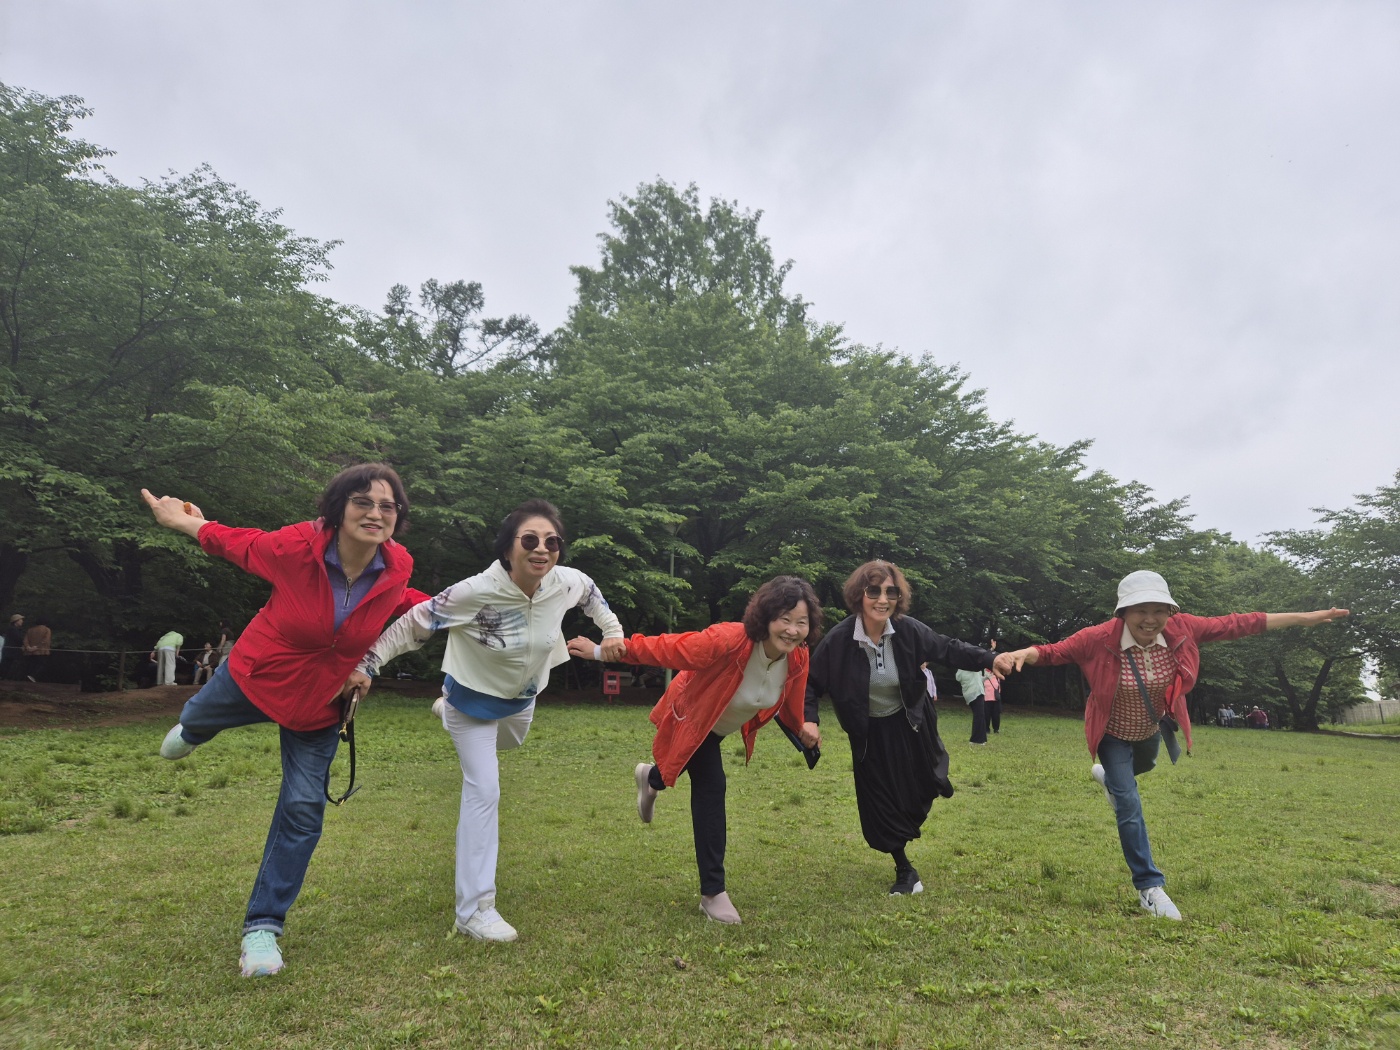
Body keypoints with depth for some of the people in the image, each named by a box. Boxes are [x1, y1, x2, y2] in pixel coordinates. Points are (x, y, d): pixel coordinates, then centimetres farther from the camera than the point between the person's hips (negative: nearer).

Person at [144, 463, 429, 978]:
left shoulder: (396, 569, -23)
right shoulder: (295, 546, -32)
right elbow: (244, 545, -9)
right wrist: (184, 521, 2)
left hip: (319, 703, 1)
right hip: (255, 677, -1)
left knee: (303, 809, -1)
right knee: (196, 720, 30)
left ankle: (263, 925, 18)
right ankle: (192, 730, 73)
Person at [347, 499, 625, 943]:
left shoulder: (566, 582, -24)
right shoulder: (476, 591, -38)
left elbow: (590, 593, 2)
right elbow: (412, 624, -28)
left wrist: (611, 630, 1)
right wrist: (365, 666, -29)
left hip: (521, 698, 6)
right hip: (474, 701, -6)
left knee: (509, 745, 36)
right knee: (484, 792, -11)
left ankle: (448, 709, 66)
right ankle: (473, 910, -1)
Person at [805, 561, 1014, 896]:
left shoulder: (908, 630, -22)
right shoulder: (838, 640, -27)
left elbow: (947, 648, -7)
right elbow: (812, 683, -16)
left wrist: (990, 659, -18)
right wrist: (809, 721, -30)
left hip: (911, 724, 1)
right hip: (870, 733, -1)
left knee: (921, 790, 18)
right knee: (881, 805, 3)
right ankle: (905, 871, 24)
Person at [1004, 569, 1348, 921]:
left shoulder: (1181, 630, -26)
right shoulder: (1099, 638, -36)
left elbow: (1235, 624, -19)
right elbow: (1055, 651, -32)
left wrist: (1303, 618, -14)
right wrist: (1023, 654, -55)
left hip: (1151, 729, 5)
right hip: (1114, 735, -5)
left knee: (1143, 767, 35)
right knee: (1129, 805, -8)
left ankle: (1108, 777, 72)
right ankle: (1149, 886, 6)